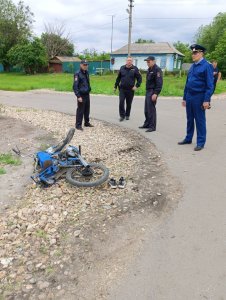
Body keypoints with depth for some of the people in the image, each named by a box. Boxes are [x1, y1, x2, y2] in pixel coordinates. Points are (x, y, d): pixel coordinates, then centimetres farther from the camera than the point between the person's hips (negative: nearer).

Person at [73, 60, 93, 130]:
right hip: (81, 95, -7)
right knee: (80, 111, -1)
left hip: (87, 95, 7)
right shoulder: (77, 74, -13)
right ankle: (78, 125, 9)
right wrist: (78, 96, -20)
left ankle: (87, 123, 28)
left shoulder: (86, 73, 9)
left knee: (87, 110, 15)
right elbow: (75, 86, -16)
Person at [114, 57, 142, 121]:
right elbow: (118, 78, 14)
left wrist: (137, 86, -10)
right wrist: (115, 86, 13)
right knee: (121, 102, -7)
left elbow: (139, 78, 2)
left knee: (129, 104, 8)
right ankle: (122, 115, 5)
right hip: (122, 89, 1)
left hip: (130, 89, -1)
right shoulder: (122, 68, 6)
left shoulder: (135, 69, 0)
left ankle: (127, 115, 24)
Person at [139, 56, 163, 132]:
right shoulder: (149, 69, 16)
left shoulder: (157, 70, -12)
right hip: (148, 91, 9)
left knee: (151, 109, -7)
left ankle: (152, 126, 0)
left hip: (153, 92, -9)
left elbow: (159, 83, -19)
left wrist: (155, 93, -24)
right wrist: (147, 91, 17)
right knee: (146, 109, 12)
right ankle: (147, 124, 24)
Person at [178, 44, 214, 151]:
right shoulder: (192, 66, 13)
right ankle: (188, 138, 28)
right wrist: (184, 98, 16)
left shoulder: (206, 66, -9)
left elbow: (210, 85, -13)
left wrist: (206, 100, -19)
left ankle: (200, 143, 10)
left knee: (200, 121, 1)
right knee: (189, 119, 15)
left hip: (199, 98, -7)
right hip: (189, 97, 7)